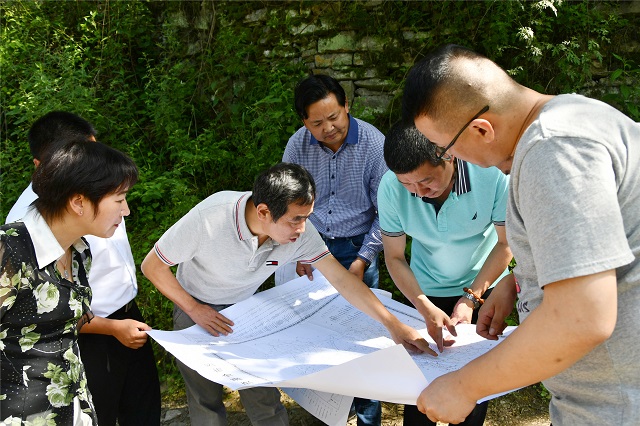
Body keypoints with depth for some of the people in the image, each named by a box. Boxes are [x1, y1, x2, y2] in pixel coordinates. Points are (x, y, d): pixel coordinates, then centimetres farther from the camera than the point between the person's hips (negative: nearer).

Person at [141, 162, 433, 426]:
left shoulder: (299, 231, -25)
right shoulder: (209, 218, -35)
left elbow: (342, 279, -20)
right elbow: (152, 265, -21)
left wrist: (393, 325, -24)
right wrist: (195, 309, -20)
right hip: (196, 310, -2)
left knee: (264, 399, 1)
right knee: (207, 401, 4)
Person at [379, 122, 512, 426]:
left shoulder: (493, 174, -30)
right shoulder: (390, 187, -25)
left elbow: (505, 243, -15)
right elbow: (394, 257, -14)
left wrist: (471, 298, -20)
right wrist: (427, 310, -25)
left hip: (483, 286, 0)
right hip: (425, 291, 1)